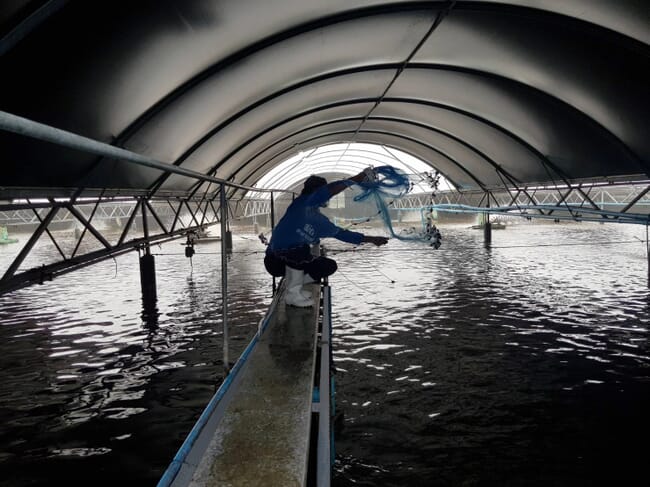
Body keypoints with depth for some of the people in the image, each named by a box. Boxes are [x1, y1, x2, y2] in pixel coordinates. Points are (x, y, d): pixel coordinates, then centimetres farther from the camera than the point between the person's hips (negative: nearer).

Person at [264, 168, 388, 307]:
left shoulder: (320, 220, 8)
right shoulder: (302, 203, -16)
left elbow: (342, 233, 19)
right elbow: (330, 190, -29)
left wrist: (371, 239, 21)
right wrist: (357, 178, -22)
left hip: (293, 260, 8)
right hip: (276, 260, -8)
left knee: (330, 266, 0)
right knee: (302, 247, -36)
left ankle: (293, 287, 10)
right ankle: (292, 294, -17)